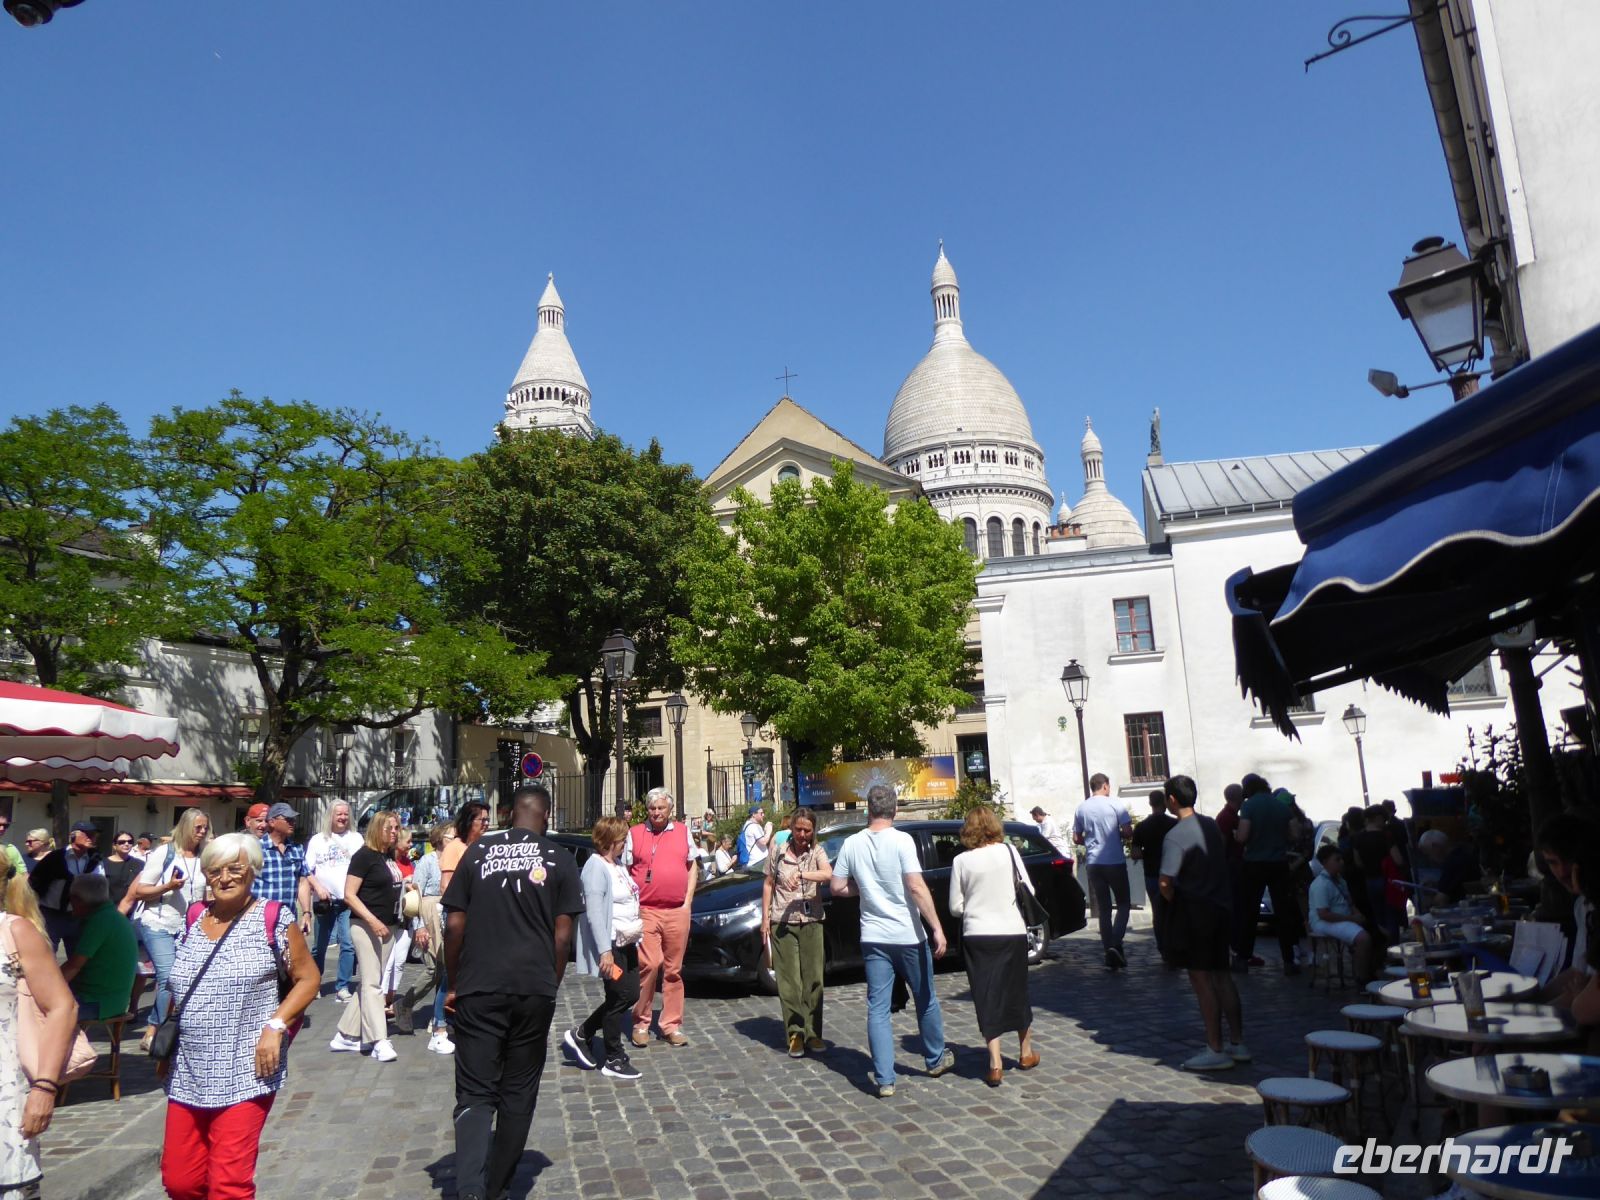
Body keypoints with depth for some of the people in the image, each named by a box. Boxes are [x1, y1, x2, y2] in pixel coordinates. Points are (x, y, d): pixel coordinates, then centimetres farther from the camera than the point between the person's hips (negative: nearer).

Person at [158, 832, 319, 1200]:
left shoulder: (274, 919, -7)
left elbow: (307, 979, -4)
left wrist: (275, 1026, -16)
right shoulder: (193, 919, 9)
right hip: (187, 1075, 6)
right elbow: (178, 989, 22)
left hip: (246, 1076, -6)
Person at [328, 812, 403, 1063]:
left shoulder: (390, 856, 11)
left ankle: (346, 1035, 21)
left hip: (387, 927, 8)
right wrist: (372, 921, -22)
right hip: (366, 926, -8)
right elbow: (349, 895, -15)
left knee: (370, 983, 12)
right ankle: (379, 1041, -5)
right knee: (372, 983, -6)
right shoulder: (364, 855, -10)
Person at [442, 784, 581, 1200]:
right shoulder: (559, 860, 1)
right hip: (535, 989, 0)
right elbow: (562, 935, -1)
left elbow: (454, 924, 3)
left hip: (479, 989, 0)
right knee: (518, 1094, 15)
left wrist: (453, 984, 12)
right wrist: (551, 986, 11)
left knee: (475, 1094, 5)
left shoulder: (478, 852, 3)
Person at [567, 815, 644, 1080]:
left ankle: (581, 1034, 24)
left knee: (630, 994, 11)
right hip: (610, 944, -9)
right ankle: (614, 1060, 13)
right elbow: (594, 912, -21)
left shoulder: (618, 865, 13)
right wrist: (604, 950, -25)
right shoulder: (596, 867, -16)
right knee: (619, 997, -1)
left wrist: (636, 932, 13)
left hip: (627, 942, 9)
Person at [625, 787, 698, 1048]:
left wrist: (687, 901, 7)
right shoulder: (635, 833, 4)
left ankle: (671, 1025, 15)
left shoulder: (682, 832, 11)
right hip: (646, 911, -2)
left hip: (677, 912, 3)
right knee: (649, 964, -12)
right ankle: (641, 1022, 4)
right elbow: (625, 871, 6)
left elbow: (692, 867, 17)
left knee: (673, 969, 7)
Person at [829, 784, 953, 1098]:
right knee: (926, 1000, 18)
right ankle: (936, 1059, 34)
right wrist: (937, 928, -17)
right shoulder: (901, 840, -13)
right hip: (908, 936, -2)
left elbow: (838, 887, 3)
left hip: (873, 938, 2)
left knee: (877, 1008, 6)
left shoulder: (852, 844, -1)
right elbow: (917, 887, -19)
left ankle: (884, 1079, 3)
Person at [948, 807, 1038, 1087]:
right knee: (1017, 992, 18)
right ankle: (1026, 1053, 34)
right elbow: (1029, 891, 1)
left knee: (987, 998, 6)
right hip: (1012, 933, 1)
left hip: (977, 936, -1)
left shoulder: (961, 861, -5)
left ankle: (995, 1064, 1)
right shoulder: (1009, 852, -4)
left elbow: (956, 908, -2)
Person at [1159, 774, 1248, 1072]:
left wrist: (1175, 902, -7)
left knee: (1201, 980, 1)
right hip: (1219, 907, 8)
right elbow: (1224, 862, 16)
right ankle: (1238, 1043, 23)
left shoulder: (1175, 836, -19)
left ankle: (1216, 1051, 6)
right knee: (1221, 976, 16)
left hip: (1193, 913, -8)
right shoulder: (1211, 825, 5)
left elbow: (1166, 883, -25)